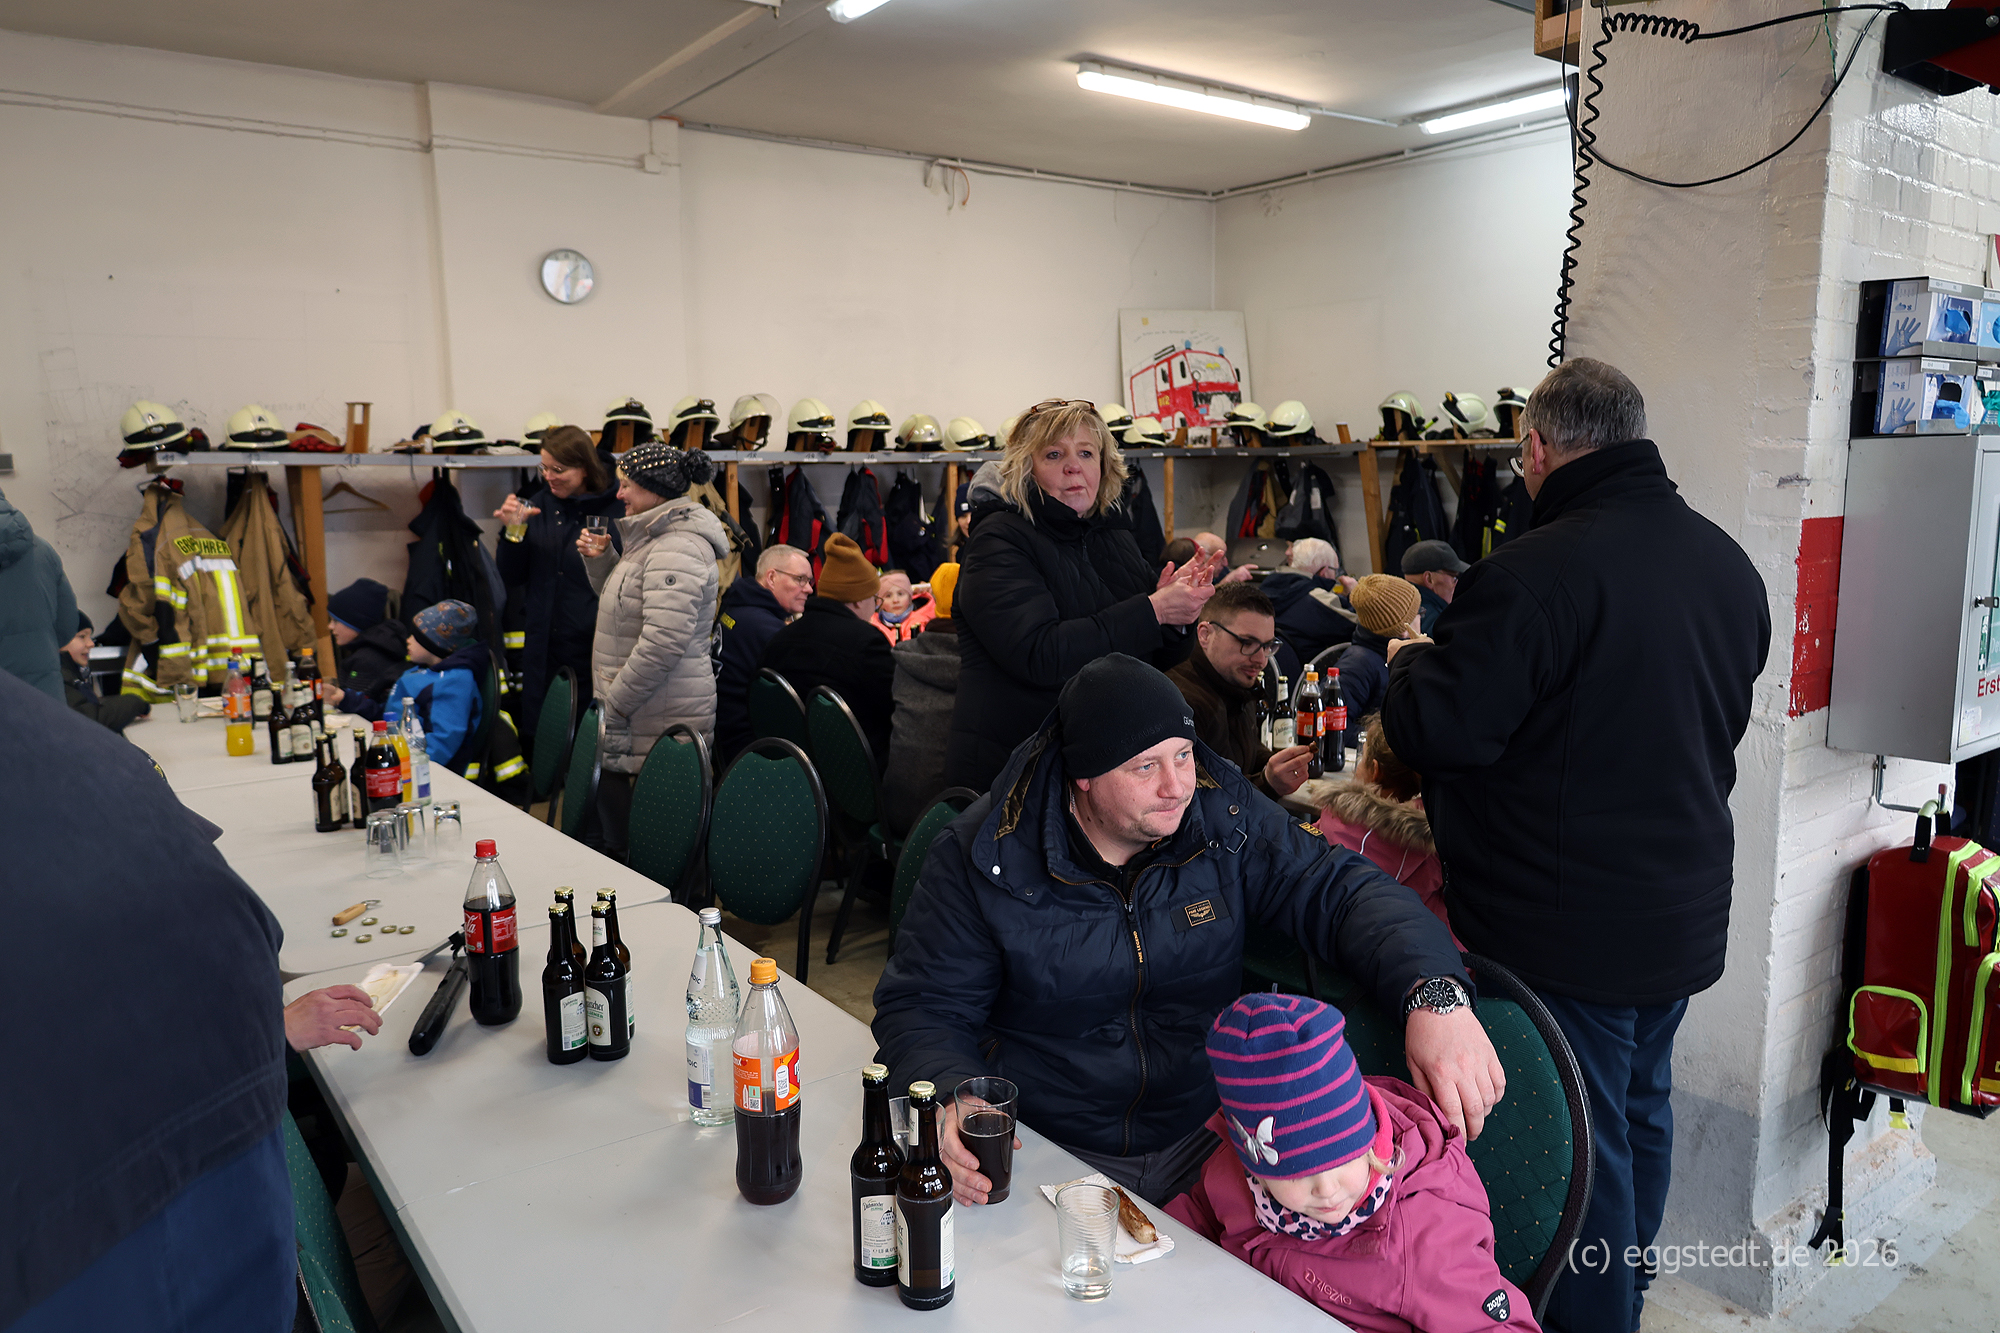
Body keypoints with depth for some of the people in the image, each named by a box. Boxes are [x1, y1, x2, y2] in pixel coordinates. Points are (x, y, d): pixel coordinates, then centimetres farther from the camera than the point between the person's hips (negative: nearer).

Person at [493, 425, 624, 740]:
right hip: (544, 649, 5)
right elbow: (512, 578, 8)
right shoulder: (539, 505, 8)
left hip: (593, 648, -5)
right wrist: (513, 530, -4)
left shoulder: (616, 510, -8)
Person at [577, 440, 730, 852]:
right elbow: (623, 603, 30)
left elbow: (663, 641, -26)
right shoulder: (653, 538, 16)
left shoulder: (677, 550, -18)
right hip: (642, 714, 10)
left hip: (660, 724, -10)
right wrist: (600, 560, 12)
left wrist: (613, 704, -18)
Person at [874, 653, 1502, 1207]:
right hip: (1046, 1155, -2)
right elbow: (922, 1008, -7)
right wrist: (955, 1098, -30)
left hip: (1206, 1140, 3)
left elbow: (1342, 890, -8)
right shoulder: (984, 856, -12)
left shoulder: (1225, 816, -5)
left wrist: (1436, 994, -28)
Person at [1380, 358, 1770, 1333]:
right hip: (1684, 913, 9)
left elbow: (1442, 731, -23)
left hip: (1566, 930, -8)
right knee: (1642, 1113, 24)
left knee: (1579, 1143, 6)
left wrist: (1410, 660, -3)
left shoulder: (1535, 571, -24)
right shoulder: (1727, 564, 5)